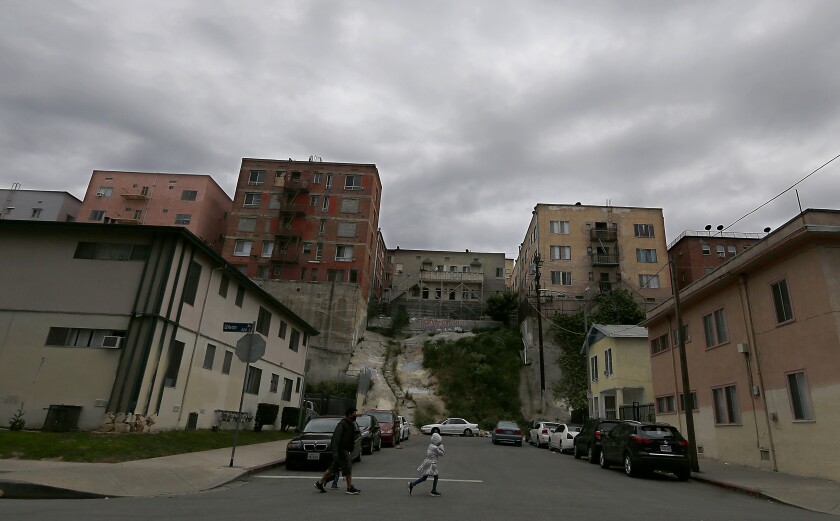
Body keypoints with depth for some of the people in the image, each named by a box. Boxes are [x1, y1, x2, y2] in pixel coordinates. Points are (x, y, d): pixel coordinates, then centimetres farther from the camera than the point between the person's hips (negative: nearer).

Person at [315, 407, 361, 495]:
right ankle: (350, 488, 3)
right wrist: (335, 452, -26)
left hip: (346, 450, 10)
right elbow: (336, 438, -22)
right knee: (348, 469, -5)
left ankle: (319, 483, 24)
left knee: (333, 468, 14)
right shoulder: (342, 424, -18)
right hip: (341, 450, -10)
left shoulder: (351, 424, 12)